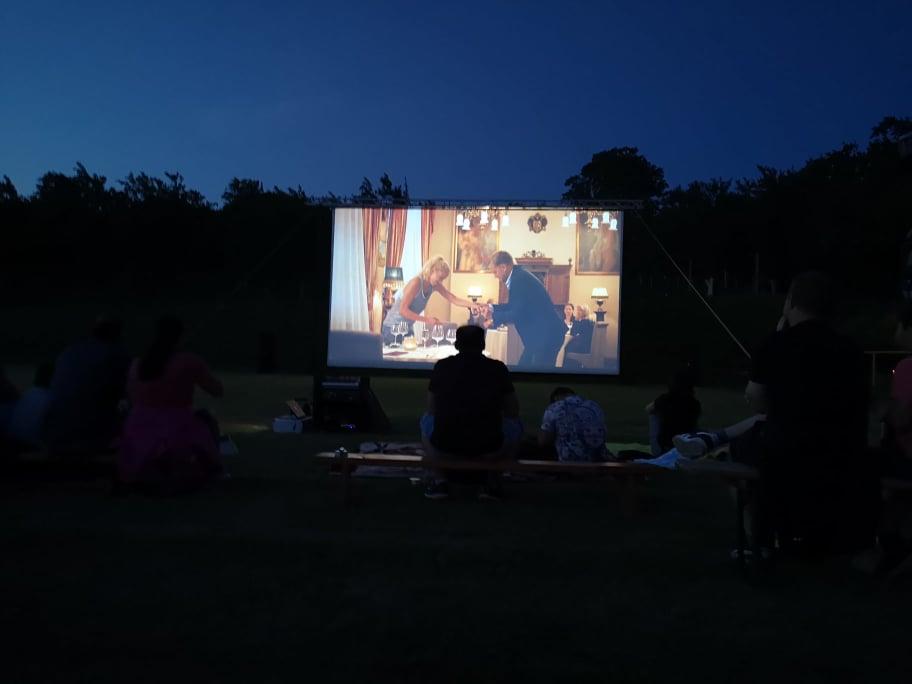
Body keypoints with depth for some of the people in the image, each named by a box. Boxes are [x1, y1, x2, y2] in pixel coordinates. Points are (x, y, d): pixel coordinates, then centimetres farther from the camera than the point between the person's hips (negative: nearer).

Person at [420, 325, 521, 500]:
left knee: (427, 419, 33)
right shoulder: (498, 368, 5)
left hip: (444, 448, 1)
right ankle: (493, 482, 17)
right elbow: (513, 411, 15)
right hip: (489, 449, -1)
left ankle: (440, 480, 19)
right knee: (515, 424, 29)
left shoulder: (442, 366, 7)